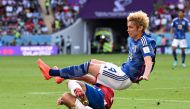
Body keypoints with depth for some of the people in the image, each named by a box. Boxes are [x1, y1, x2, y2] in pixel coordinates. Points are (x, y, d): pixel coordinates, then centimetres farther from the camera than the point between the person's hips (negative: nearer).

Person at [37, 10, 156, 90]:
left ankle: (51, 72, -4)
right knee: (93, 61, 17)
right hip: (123, 71, 9)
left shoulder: (144, 43, -19)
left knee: (88, 66, -9)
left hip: (124, 79, -9)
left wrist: (145, 75, -52)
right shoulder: (133, 40, 8)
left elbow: (149, 61, -34)